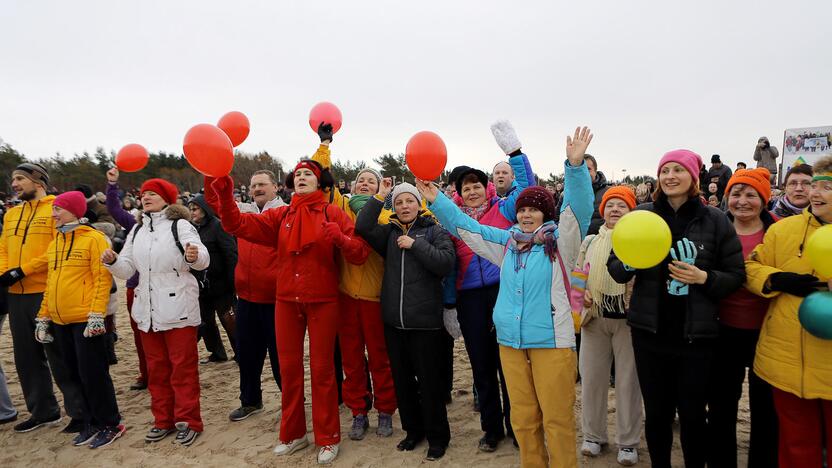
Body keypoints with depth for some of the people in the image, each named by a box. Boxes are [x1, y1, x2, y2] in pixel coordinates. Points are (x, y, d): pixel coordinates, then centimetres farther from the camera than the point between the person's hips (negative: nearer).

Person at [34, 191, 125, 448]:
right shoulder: (54, 243, 13)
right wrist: (43, 317, 15)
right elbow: (50, 281, 18)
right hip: (60, 321, 7)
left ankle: (110, 424, 12)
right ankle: (91, 423, 27)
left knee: (93, 373, -2)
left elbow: (103, 278, -13)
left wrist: (96, 315, -19)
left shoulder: (93, 238, -8)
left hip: (85, 320, -7)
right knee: (75, 374, 14)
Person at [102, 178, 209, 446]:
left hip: (177, 308, -6)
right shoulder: (137, 230, 13)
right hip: (147, 309, 7)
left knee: (182, 366, 1)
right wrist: (113, 261, -11)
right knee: (156, 367, 14)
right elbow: (127, 269, 11)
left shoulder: (180, 225, -7)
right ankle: (163, 420, 27)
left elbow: (203, 259, -20)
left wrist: (195, 256, -44)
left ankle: (188, 421, 11)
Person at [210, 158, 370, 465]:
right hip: (286, 301, 3)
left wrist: (340, 239, -29)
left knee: (322, 369, 6)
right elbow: (238, 224, -2)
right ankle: (292, 434, 28)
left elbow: (360, 254, -10)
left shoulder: (333, 214, -3)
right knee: (289, 367, 12)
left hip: (323, 302, -3)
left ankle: (328, 438, 20)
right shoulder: (280, 216, 6)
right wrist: (224, 195, -17)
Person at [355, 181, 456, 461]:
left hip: (425, 321, -4)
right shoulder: (389, 232, 11)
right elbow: (362, 227, -7)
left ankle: (437, 437, 21)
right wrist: (379, 196, -7)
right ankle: (413, 429, 32)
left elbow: (446, 263, -14)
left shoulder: (435, 231, 1)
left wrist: (416, 244, -13)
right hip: (394, 321, 4)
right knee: (402, 379, 14)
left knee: (429, 381, 3)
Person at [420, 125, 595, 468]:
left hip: (552, 342, -5)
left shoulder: (560, 241, -1)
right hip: (510, 343, 5)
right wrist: (435, 199, 11)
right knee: (523, 420, 14)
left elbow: (578, 208, -16)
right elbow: (465, 227, 16)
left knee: (557, 420, 0)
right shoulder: (507, 242, 13)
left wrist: (576, 165, -31)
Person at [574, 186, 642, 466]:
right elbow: (576, 274, 13)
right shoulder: (590, 241, 8)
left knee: (628, 380, 6)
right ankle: (593, 435, 26)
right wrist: (582, 293, -4)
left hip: (629, 318, -3)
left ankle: (628, 442, 21)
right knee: (592, 378, 9)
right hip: (595, 318, 3)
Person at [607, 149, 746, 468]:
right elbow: (615, 269, 3)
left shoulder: (715, 220, -1)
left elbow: (736, 276, 1)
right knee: (656, 412, 11)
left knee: (692, 414, 8)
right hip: (650, 331, 1)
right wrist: (628, 264, -19)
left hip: (696, 334, -1)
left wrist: (704, 278, -17)